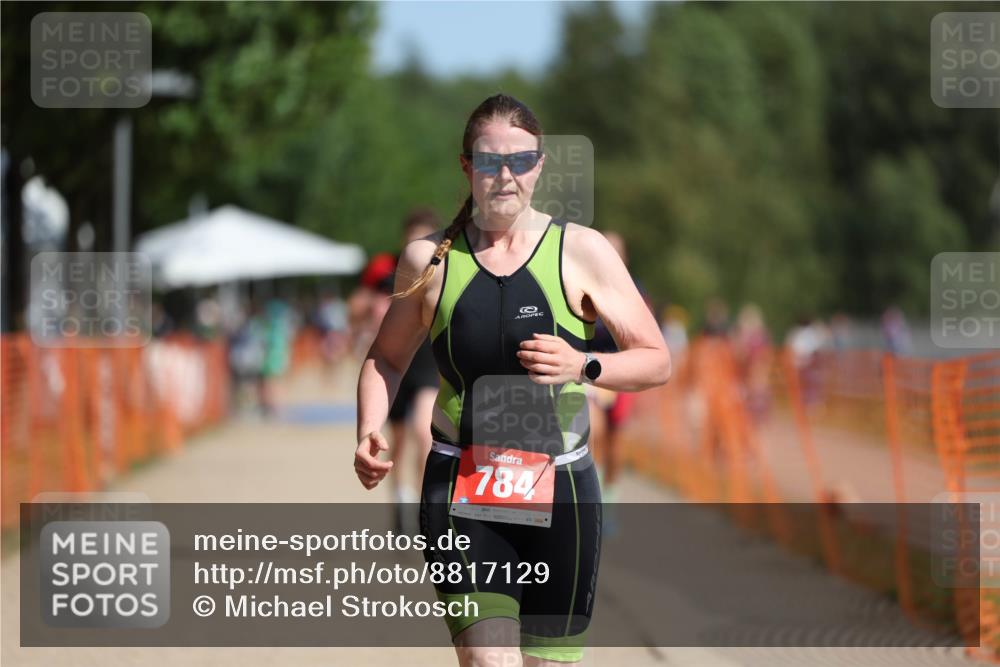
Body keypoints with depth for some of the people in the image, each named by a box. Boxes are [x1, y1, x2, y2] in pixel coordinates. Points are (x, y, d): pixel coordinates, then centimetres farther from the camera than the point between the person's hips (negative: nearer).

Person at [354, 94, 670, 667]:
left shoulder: (581, 252, 0)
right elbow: (387, 358, 20)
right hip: (461, 490, 0)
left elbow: (657, 362, 3)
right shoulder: (430, 259, 5)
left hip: (559, 490, 0)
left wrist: (583, 365, -16)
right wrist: (369, 436, 2)